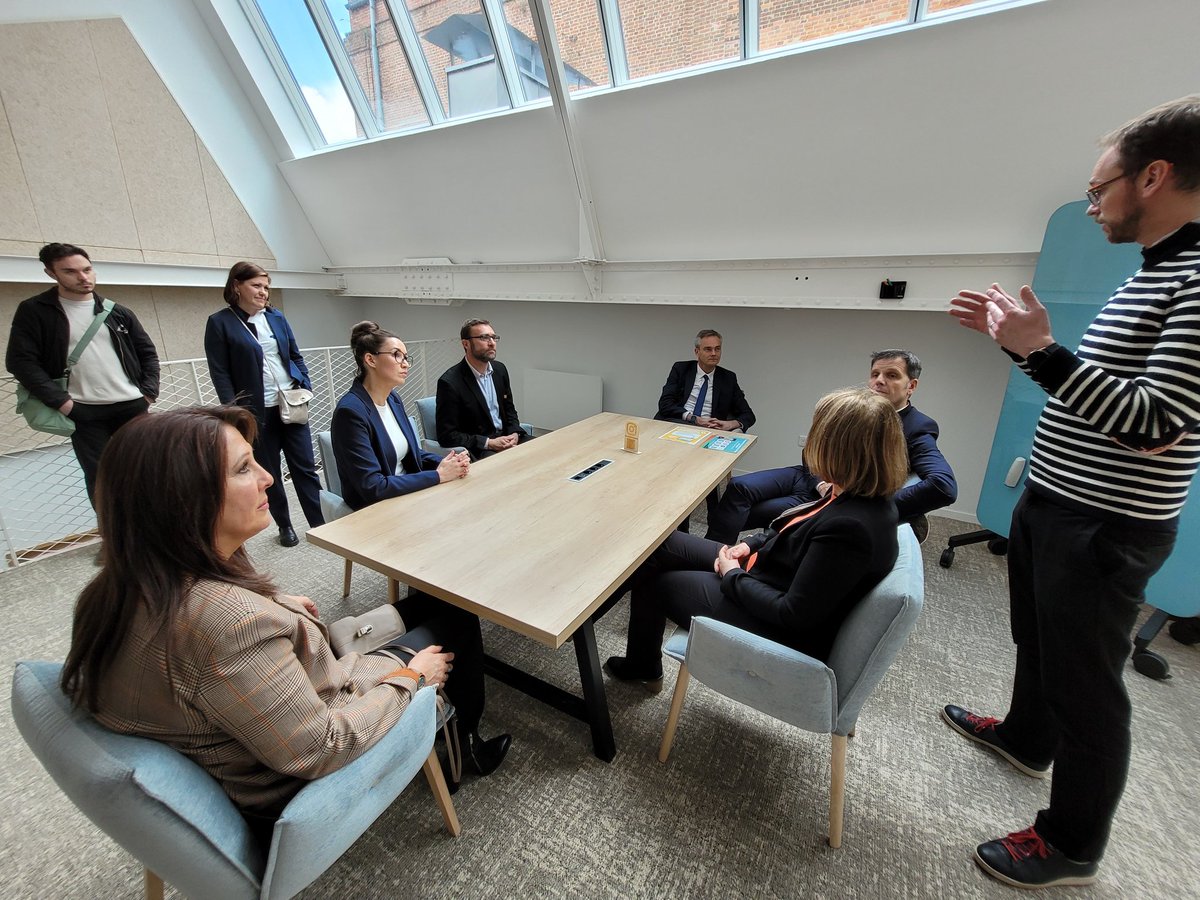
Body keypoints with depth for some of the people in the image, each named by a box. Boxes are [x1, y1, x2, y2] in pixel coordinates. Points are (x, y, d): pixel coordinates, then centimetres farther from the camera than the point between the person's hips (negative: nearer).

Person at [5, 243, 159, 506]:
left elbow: (147, 352, 13)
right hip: (83, 413, -2)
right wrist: (59, 400, -13)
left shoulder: (118, 312, 10)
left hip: (133, 406, 2)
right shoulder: (34, 311, 2)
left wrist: (149, 392, 1)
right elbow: (20, 361, -3)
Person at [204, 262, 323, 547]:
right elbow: (220, 374, -6)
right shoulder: (220, 322, -3)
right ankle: (285, 526, 22)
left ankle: (320, 524, 9)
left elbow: (296, 356, 14)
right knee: (269, 472, 9)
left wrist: (306, 389, 0)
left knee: (305, 466, 3)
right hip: (257, 412, -3)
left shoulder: (276, 317, 9)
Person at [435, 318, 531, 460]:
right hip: (476, 449, -7)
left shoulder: (500, 369, 6)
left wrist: (514, 433, -4)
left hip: (505, 436, 7)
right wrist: (489, 443, -21)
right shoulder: (450, 382, -15)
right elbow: (446, 435, -14)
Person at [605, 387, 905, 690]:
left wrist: (733, 576, -15)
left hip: (778, 631, -9)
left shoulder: (849, 529, -34)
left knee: (652, 581, 6)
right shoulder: (866, 496, -6)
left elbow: (792, 615, -28)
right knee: (660, 544, 9)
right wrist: (751, 544, 0)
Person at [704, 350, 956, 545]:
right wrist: (822, 482, -13)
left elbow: (945, 487, -26)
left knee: (750, 513, -20)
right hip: (810, 477, 5)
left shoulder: (917, 429, -10)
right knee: (739, 486, -19)